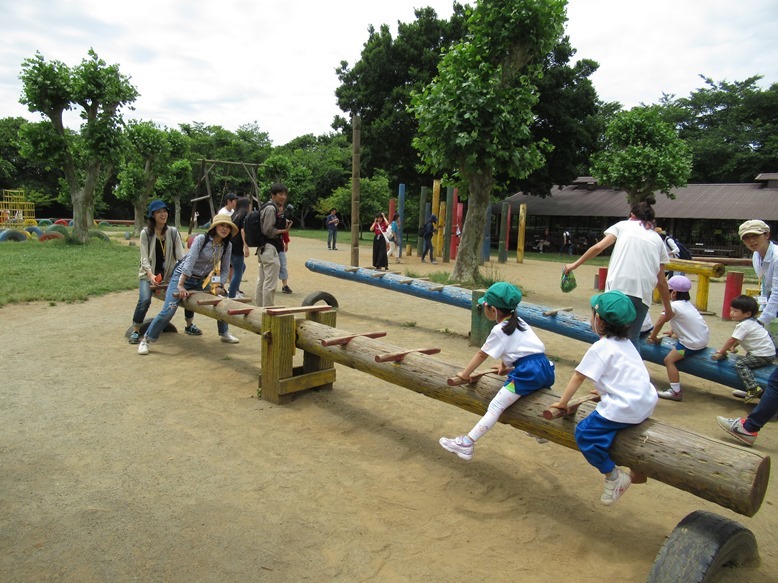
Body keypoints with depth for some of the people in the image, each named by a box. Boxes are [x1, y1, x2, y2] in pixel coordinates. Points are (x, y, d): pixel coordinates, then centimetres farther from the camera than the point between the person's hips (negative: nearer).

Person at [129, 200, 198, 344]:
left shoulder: (173, 232, 0)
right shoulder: (146, 233, -6)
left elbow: (180, 255, -5)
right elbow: (144, 258, -9)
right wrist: (151, 275, -26)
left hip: (169, 273, 3)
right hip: (149, 274, -2)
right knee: (145, 300, -23)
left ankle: (189, 326, 10)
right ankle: (135, 332, -4)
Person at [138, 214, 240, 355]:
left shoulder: (227, 246, -3)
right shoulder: (202, 239, -19)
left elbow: (225, 269, 3)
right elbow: (190, 261, -25)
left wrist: (219, 285, -11)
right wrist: (181, 285, -30)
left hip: (201, 281, 6)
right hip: (182, 277, -6)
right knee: (168, 311, -17)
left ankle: (224, 334, 28)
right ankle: (145, 340, -3)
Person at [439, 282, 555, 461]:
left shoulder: (499, 330, -2)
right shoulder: (518, 322, 21)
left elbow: (481, 355, 5)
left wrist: (465, 374, 15)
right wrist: (504, 366, 43)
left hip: (528, 372, -9)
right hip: (544, 367, 9)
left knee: (495, 407, -9)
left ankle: (467, 444, -13)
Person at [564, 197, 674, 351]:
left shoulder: (623, 225, 17)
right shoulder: (658, 239, 23)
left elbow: (598, 247, 1)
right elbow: (661, 281, 18)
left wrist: (575, 264, 10)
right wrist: (668, 308, 27)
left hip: (617, 288, -3)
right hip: (643, 293, 3)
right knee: (633, 338, 15)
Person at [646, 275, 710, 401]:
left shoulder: (674, 305, -14)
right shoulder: (687, 303, 12)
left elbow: (659, 323, -12)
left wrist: (652, 337, 0)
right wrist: (673, 331, 23)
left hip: (692, 343, -10)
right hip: (703, 339, 10)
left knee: (669, 360, -11)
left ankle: (676, 392, -14)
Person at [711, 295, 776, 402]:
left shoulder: (743, 325, -18)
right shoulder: (751, 322, 12)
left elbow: (732, 340, -14)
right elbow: (738, 339, 19)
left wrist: (720, 352, -5)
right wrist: (733, 346, 6)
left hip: (763, 356, -10)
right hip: (768, 353, 10)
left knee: (739, 363, -19)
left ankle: (754, 388, -24)